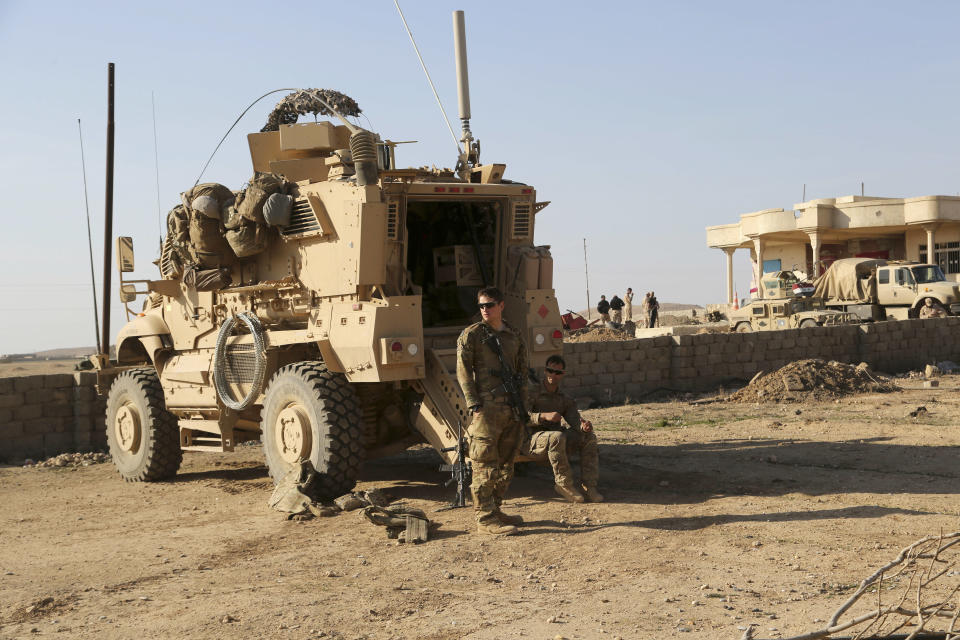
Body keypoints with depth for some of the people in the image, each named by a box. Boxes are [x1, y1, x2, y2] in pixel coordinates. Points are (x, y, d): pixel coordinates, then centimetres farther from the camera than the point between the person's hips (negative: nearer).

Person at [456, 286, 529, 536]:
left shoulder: (514, 336, 15)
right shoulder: (471, 335, -1)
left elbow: (521, 371, 20)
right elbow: (463, 372, -5)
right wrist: (474, 405, -12)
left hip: (512, 409, 6)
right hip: (487, 408, -6)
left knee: (505, 464, 11)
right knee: (485, 465, -6)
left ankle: (495, 510, 22)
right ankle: (485, 518, -2)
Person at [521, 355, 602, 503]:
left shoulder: (565, 399, 16)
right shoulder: (532, 394, -3)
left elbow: (574, 419, 0)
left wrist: (583, 425, -24)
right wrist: (544, 416, -33)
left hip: (554, 441, 6)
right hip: (531, 440, -6)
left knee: (589, 436, -12)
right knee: (557, 437, -37)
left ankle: (588, 484, -15)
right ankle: (564, 484, -26)